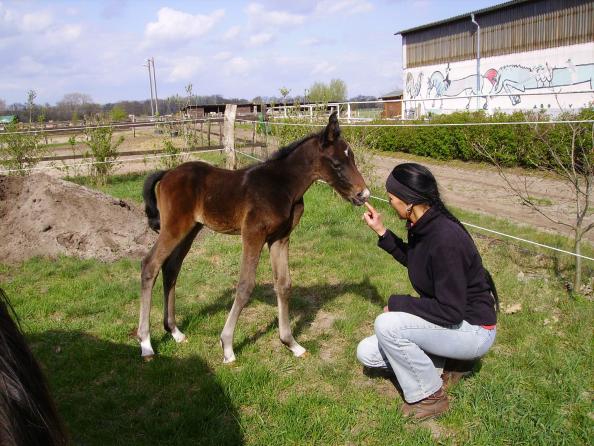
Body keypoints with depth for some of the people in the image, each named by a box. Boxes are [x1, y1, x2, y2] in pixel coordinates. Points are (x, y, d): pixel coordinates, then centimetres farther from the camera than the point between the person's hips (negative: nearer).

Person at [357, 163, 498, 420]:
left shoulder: (445, 239, -31)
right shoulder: (422, 227, -4)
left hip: (473, 330, -8)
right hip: (445, 322, 8)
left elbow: (450, 311, -29)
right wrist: (381, 232, 8)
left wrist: (397, 303, -19)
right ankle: (441, 366, 12)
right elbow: (411, 259, 19)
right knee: (367, 353, 1)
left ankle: (430, 397, -5)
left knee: (386, 324, -27)